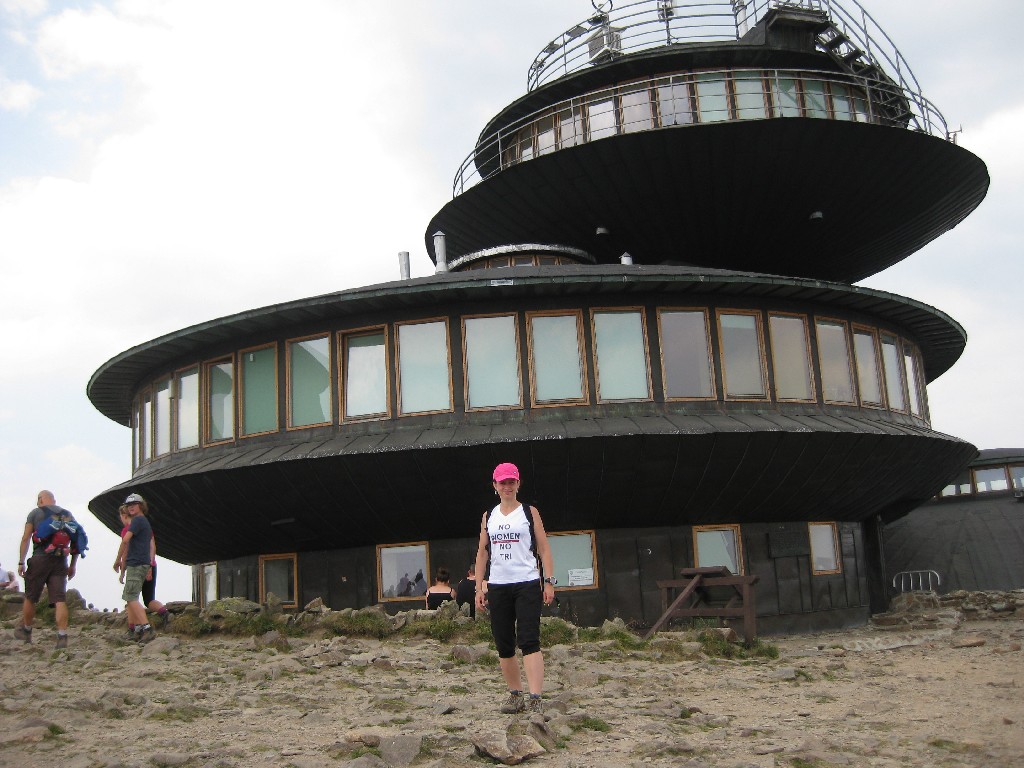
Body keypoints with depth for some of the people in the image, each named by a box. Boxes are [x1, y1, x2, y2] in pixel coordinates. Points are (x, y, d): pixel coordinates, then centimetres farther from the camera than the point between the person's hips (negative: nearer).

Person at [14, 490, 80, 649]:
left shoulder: (35, 513, 4)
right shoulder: (68, 515, 14)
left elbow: (26, 538, -2)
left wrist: (21, 562, 0)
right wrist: (73, 565, 15)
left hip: (40, 559, -3)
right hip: (61, 561, 3)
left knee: (30, 597, 14)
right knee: (60, 600, -2)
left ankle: (26, 631, 28)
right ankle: (62, 637, -11)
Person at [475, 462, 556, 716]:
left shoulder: (530, 512, 5)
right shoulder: (488, 517, 13)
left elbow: (544, 549, 3)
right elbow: (482, 553, 15)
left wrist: (549, 581, -6)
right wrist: (479, 587, 8)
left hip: (527, 584, -4)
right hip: (497, 587, 4)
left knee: (529, 641, -14)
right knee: (503, 645, 6)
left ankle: (535, 699, -18)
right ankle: (515, 694, 19)